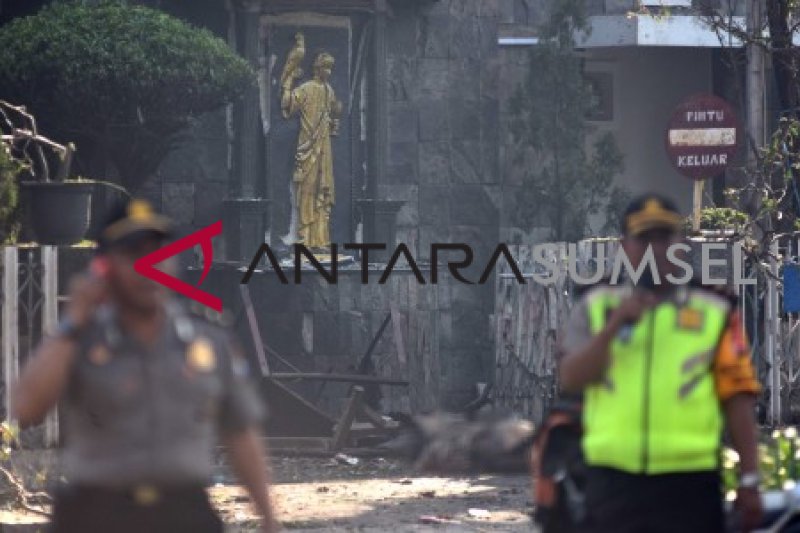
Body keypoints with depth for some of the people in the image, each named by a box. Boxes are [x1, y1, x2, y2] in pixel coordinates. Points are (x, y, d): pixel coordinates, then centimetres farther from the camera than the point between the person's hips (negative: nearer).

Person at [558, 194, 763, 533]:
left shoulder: (715, 313, 6)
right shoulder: (595, 308, 10)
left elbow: (738, 397, 3)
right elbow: (570, 379, -3)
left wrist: (749, 480, -2)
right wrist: (615, 325, -15)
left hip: (688, 484, -1)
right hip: (612, 482, 1)